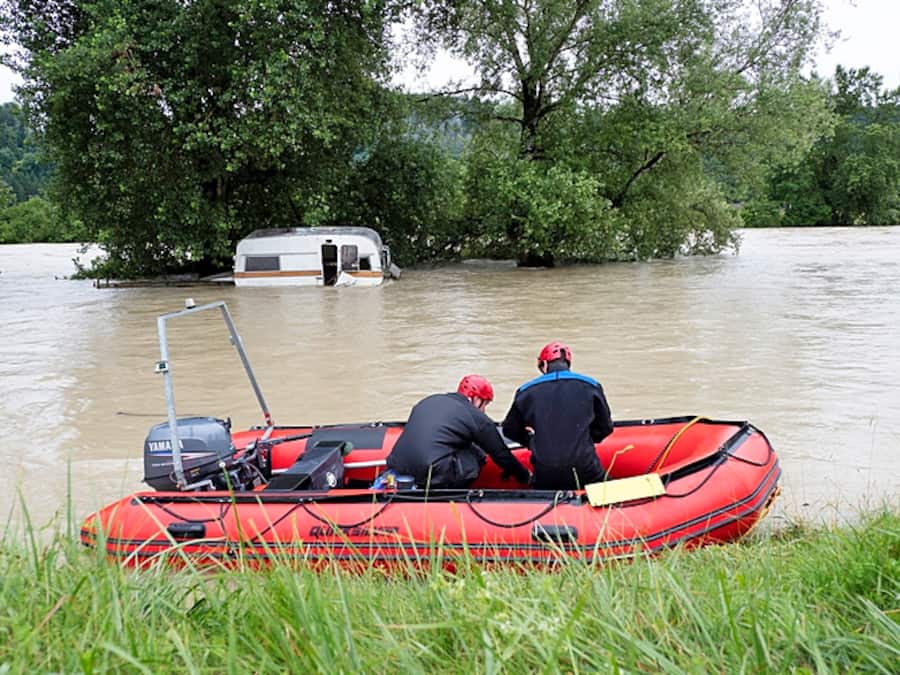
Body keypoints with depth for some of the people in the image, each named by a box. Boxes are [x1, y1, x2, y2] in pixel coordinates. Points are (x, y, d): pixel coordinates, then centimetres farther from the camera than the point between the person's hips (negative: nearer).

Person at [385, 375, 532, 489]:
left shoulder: (429, 400, 22)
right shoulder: (477, 418, 5)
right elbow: (501, 454, 14)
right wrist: (526, 477, 30)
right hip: (432, 476, -6)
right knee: (476, 455, 12)